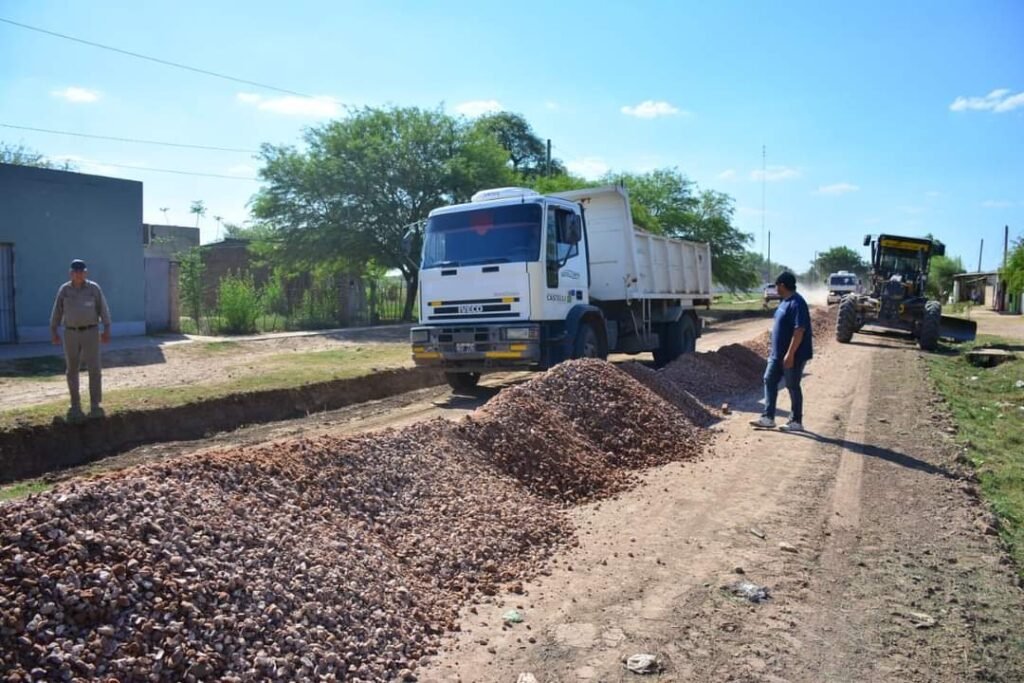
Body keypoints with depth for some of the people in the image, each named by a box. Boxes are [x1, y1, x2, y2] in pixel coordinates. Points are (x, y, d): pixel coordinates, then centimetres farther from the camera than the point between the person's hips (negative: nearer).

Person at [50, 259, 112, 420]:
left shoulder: (94, 288, -2)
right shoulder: (64, 289, 2)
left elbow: (103, 309, -5)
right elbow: (57, 311, 8)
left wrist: (107, 330, -13)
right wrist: (53, 331, 7)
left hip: (90, 333, -2)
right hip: (71, 334, 2)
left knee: (94, 369, -8)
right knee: (72, 370, 6)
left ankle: (95, 405, -2)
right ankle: (75, 404, 18)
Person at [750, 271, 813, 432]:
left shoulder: (797, 303, -20)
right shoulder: (785, 301, 12)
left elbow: (799, 330, -25)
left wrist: (790, 354, -26)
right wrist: (775, 351, 21)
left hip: (793, 355, -10)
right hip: (778, 354, 10)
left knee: (793, 387, 1)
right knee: (769, 381, 9)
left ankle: (796, 422, 13)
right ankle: (768, 418, 14)